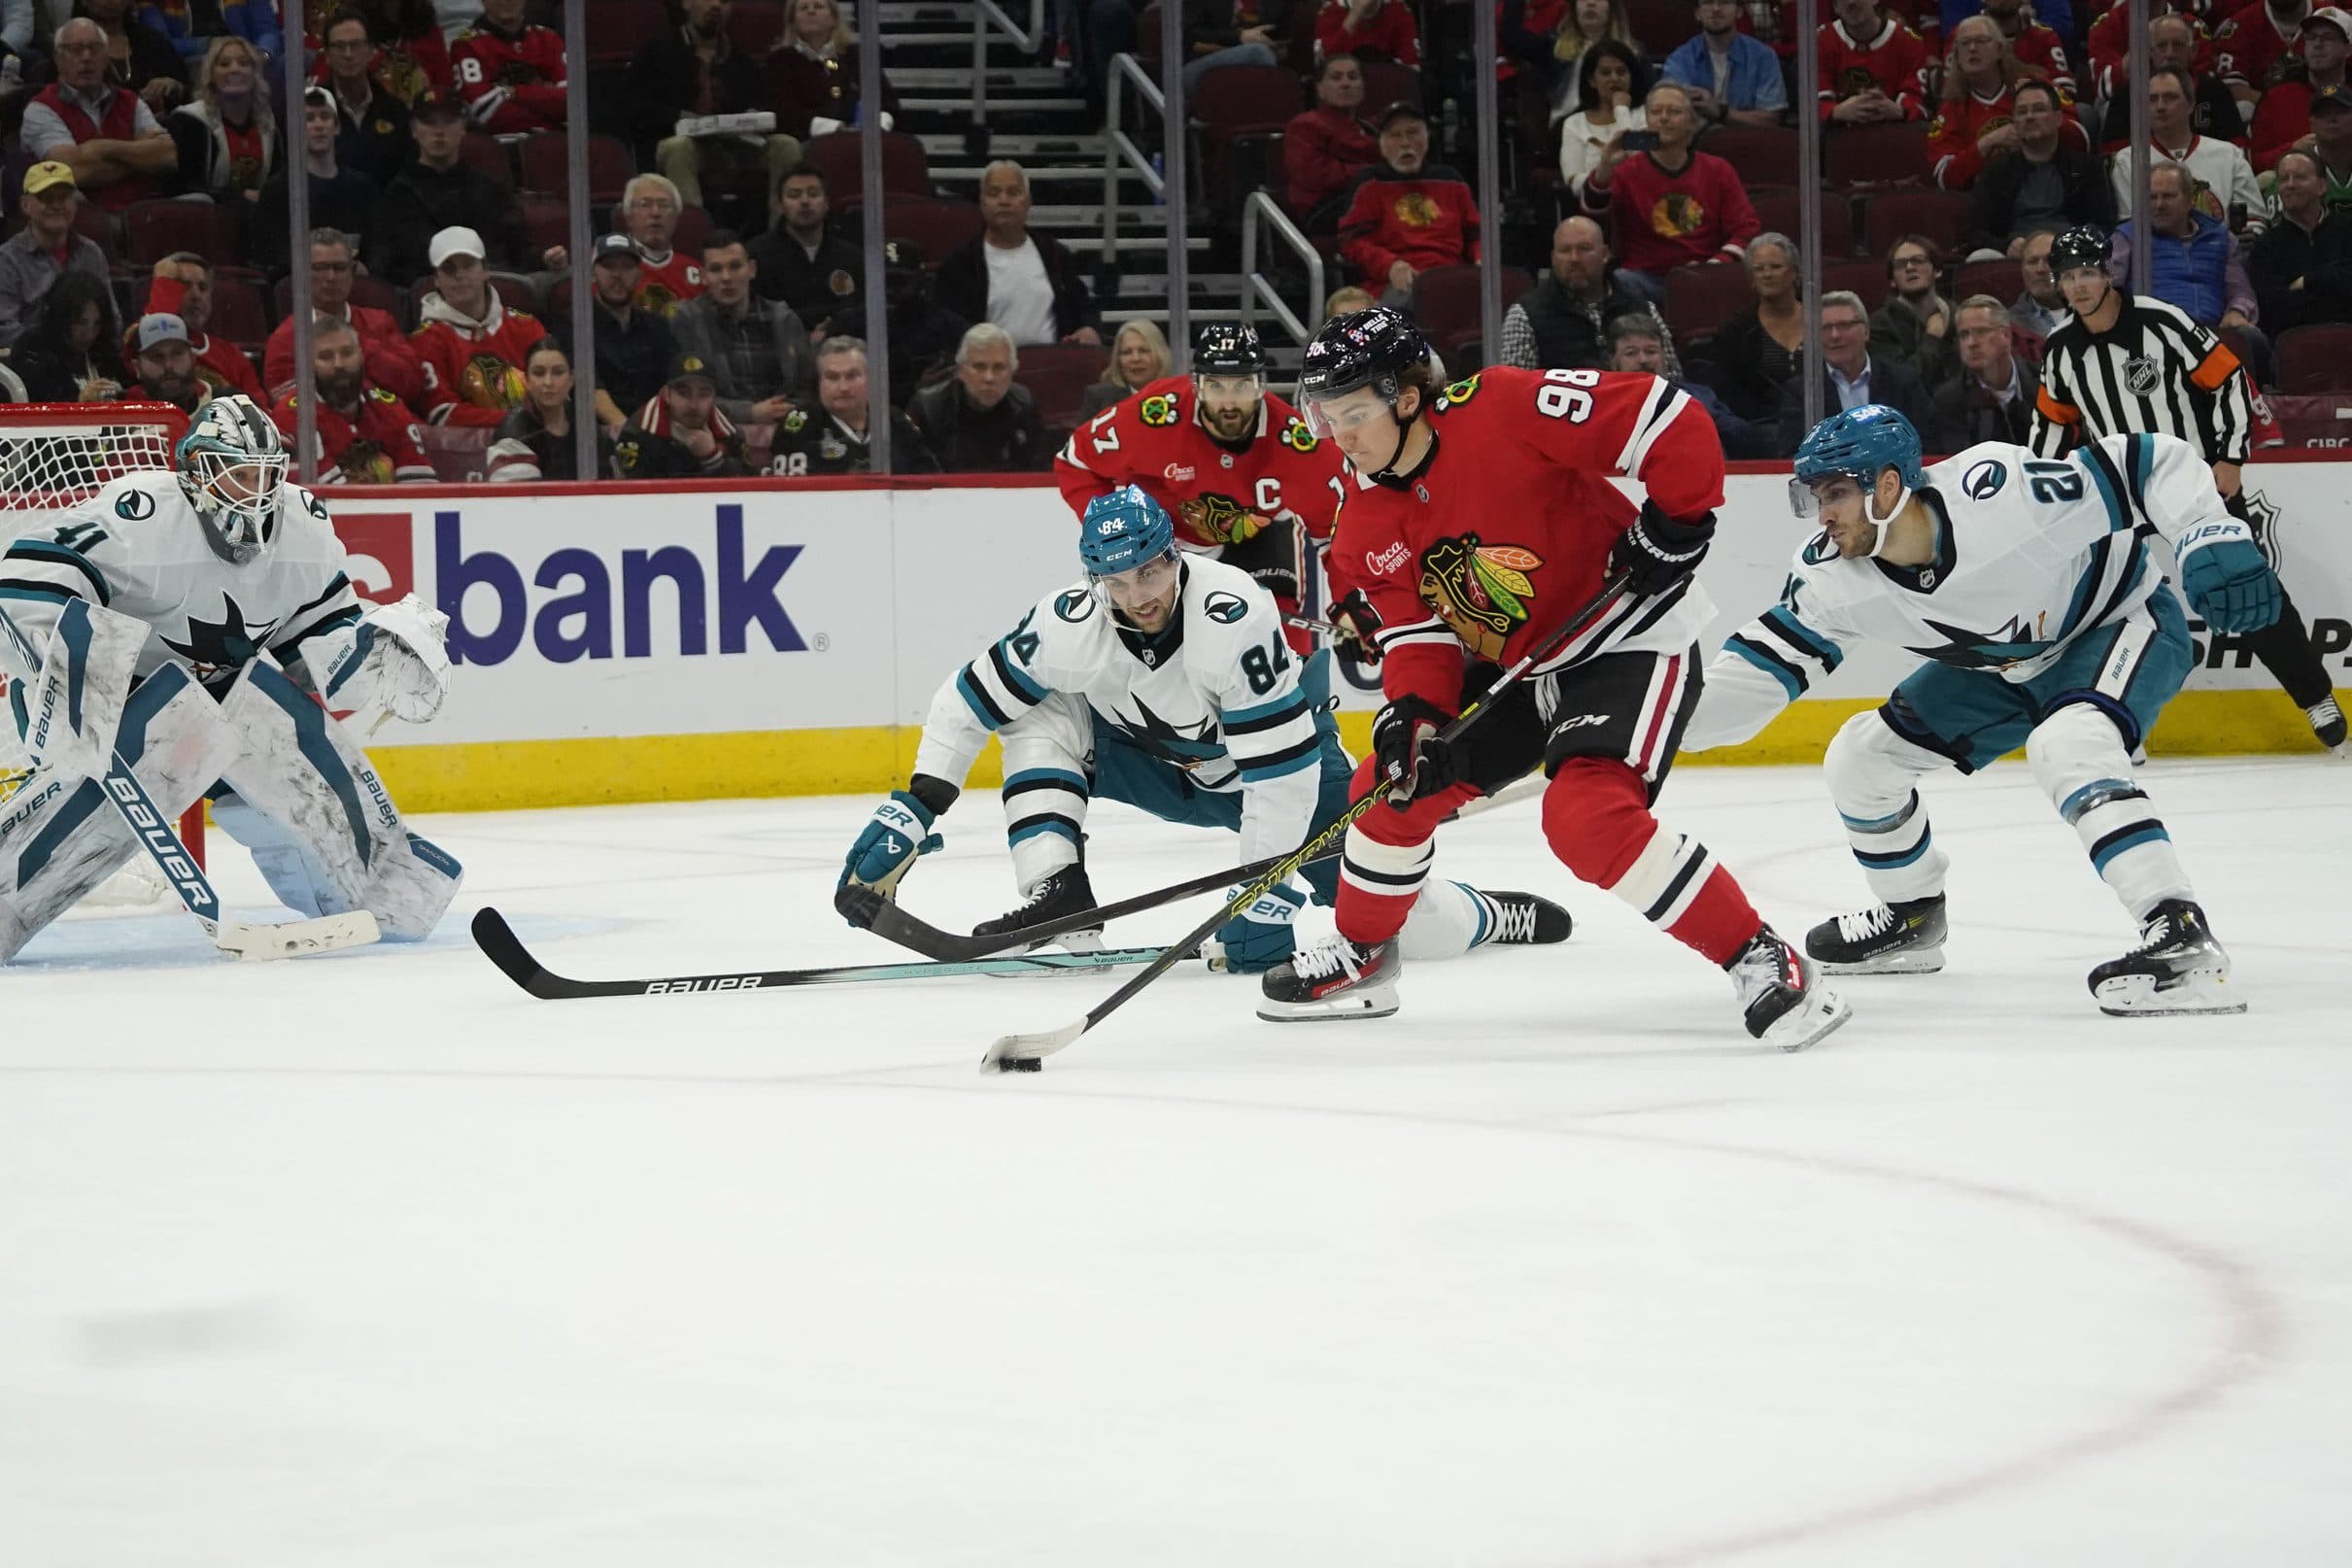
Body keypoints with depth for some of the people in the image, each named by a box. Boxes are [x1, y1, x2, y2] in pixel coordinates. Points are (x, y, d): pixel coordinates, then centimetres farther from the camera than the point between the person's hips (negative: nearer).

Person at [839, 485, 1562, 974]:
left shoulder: (1232, 616, -37)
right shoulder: (1072, 625, -23)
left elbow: (1284, 761, -35)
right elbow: (969, 700, -11)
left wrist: (1265, 896, -34)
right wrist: (914, 810, -19)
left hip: (1284, 762, -4)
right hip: (1164, 766, 4)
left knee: (1409, 922, -15)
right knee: (1040, 716, -15)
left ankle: (1489, 915, 19)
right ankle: (1059, 896, -18)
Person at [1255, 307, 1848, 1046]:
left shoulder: (1502, 411, -26)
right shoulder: (1365, 524, -2)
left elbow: (1671, 421, -25)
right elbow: (1414, 634, -3)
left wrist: (1676, 526, -20)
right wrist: (1412, 715, -22)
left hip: (1630, 640, -8)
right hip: (1513, 671, 8)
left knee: (1590, 819, -28)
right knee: (1394, 783, 8)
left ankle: (1764, 962, -21)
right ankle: (1360, 956, 33)